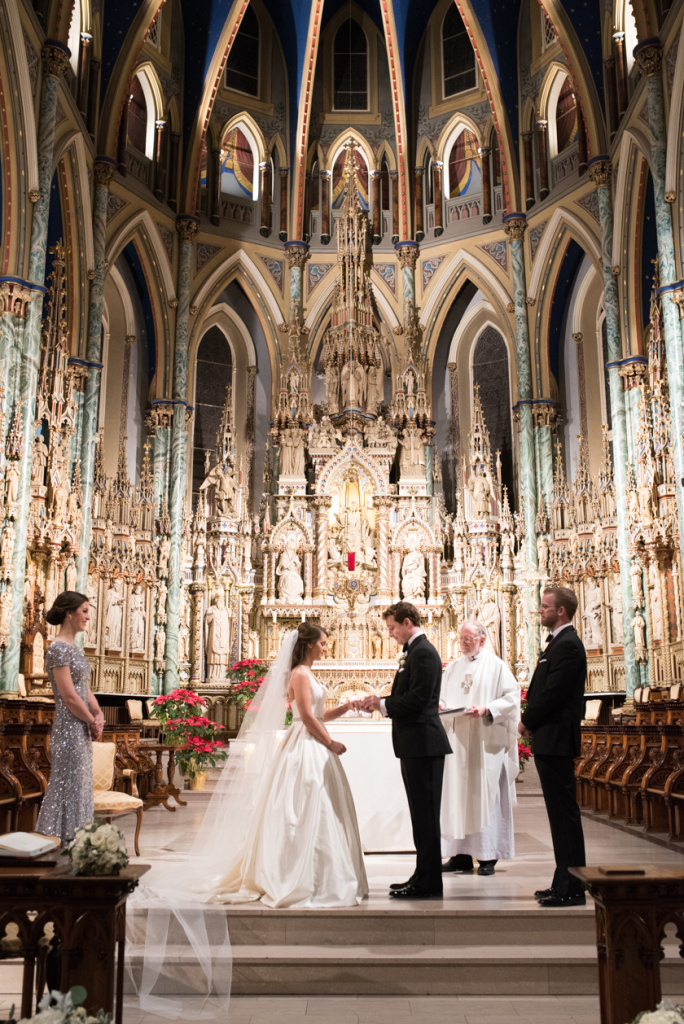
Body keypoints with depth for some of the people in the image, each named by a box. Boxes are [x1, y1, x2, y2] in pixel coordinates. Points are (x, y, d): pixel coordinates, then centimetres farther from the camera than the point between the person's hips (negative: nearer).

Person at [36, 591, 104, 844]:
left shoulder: (73, 648, 14)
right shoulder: (58, 649, -15)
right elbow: (69, 696, -19)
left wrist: (98, 714, -1)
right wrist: (93, 722, -9)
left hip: (82, 729, 9)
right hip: (69, 730, -9)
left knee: (80, 787, 13)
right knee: (69, 787, -3)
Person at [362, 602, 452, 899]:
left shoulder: (424, 653, -15)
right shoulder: (414, 651, 17)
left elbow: (417, 699, -22)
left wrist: (382, 704, -12)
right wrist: (380, 702, 5)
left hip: (424, 743, -11)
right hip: (415, 744, 11)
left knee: (425, 815, -3)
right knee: (422, 813, 15)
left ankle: (427, 883, 4)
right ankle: (424, 877, 24)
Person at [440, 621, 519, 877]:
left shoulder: (497, 666, 1)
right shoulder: (453, 668, 16)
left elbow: (512, 697, -5)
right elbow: (441, 697, 16)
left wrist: (487, 709, -18)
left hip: (486, 742, -4)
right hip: (457, 742, 5)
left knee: (486, 796, -3)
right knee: (457, 796, 3)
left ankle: (488, 856, 3)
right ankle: (461, 855, 8)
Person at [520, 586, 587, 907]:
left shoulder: (567, 645, -15)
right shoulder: (559, 643, 17)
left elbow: (552, 693, -21)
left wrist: (527, 721, -8)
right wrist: (530, 722, 7)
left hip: (556, 741, -11)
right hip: (549, 740, 11)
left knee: (564, 813, -5)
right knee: (560, 813, 14)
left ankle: (571, 889, 2)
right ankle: (565, 883, 22)